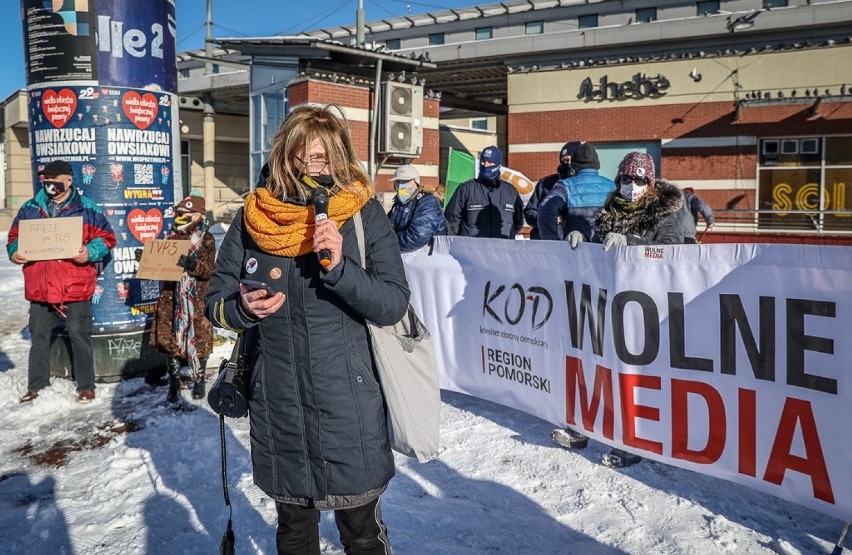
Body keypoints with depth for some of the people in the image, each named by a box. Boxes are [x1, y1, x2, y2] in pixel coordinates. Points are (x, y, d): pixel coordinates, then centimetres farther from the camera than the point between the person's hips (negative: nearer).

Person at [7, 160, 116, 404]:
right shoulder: (30, 208, 10)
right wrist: (14, 251, -4)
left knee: (78, 336, 3)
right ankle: (36, 386, 28)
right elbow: (15, 235, 17)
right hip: (40, 289, 4)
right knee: (39, 337, 14)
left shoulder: (86, 208, 0)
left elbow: (106, 237, -1)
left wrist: (90, 252, -18)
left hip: (75, 289, -4)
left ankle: (86, 386, 16)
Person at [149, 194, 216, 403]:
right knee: (171, 338, 5)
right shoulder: (172, 237, 10)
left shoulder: (206, 239, -3)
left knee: (198, 338, 2)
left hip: (197, 299, -4)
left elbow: (209, 269, -13)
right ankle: (174, 382, 18)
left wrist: (191, 264, -30)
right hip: (171, 297, 4)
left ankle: (199, 380, 20)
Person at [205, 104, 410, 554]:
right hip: (276, 410, 3)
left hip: (349, 409, -2)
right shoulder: (253, 218, 0)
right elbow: (217, 299, 6)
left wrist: (339, 267, -26)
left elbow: (394, 305, -12)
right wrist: (242, 309, -16)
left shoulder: (364, 216, -6)